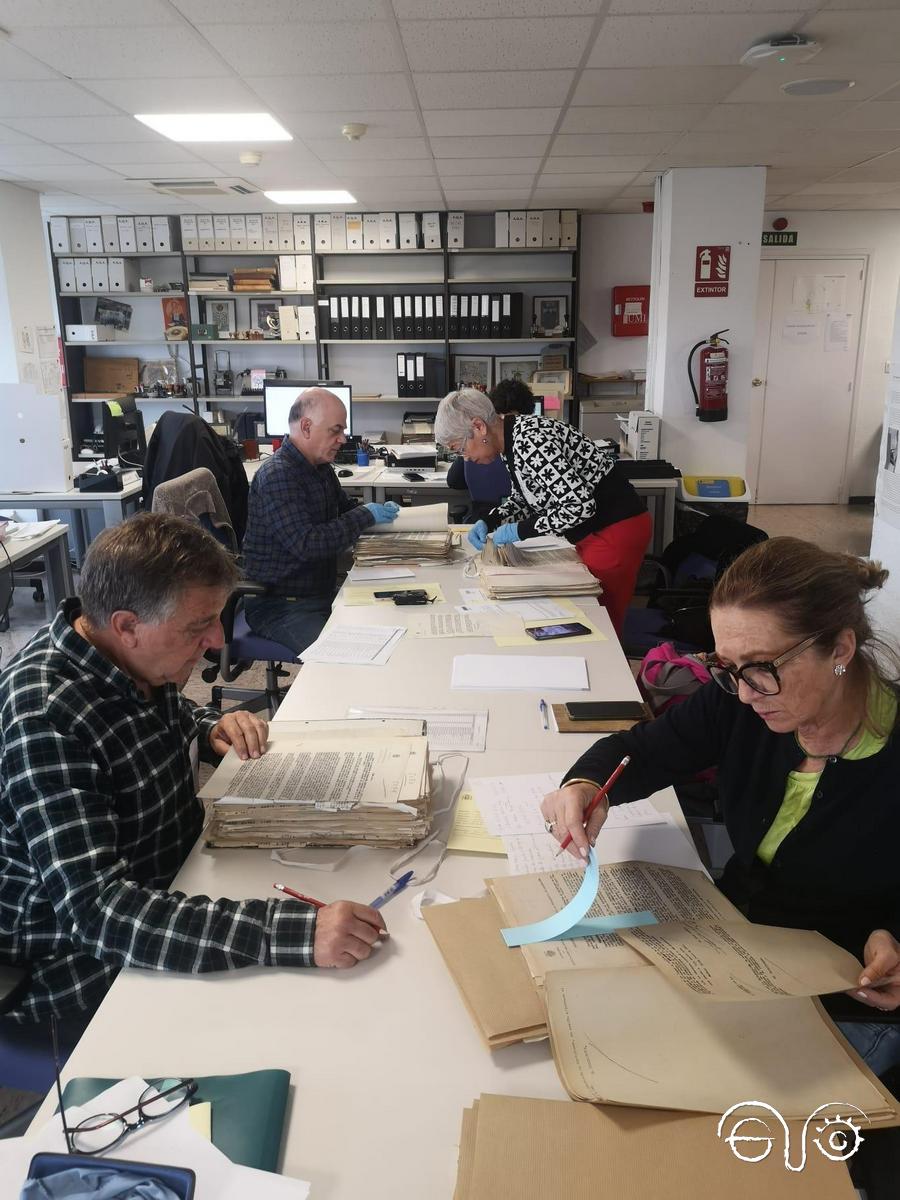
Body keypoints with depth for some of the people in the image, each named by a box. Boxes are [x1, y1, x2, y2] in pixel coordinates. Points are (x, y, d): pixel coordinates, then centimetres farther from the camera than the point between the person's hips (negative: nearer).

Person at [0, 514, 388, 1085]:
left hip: (176, 879, 8)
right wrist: (294, 931, -45)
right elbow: (98, 911, -37)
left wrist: (212, 727, -6)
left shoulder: (137, 660, -6)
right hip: (83, 968, -8)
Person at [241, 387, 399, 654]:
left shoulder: (321, 467, 10)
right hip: (279, 606, -9)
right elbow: (307, 545, -27)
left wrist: (381, 512, 4)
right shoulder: (277, 475, -20)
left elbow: (345, 508, 26)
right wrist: (366, 516, -19)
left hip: (322, 592, 9)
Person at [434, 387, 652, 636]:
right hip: (592, 530, 9)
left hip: (617, 528, -9)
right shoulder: (511, 439, 3)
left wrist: (520, 530, -20)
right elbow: (522, 498, 18)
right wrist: (488, 522, 2)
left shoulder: (528, 439, -25)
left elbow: (580, 506, -29)